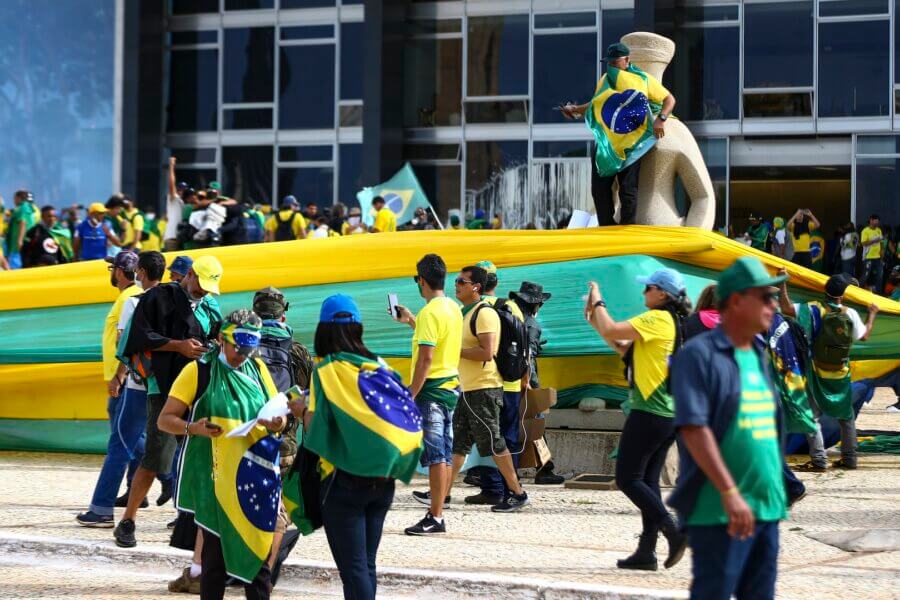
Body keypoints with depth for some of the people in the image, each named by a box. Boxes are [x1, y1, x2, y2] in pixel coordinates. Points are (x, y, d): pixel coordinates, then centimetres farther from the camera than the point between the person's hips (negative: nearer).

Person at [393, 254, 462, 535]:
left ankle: (435, 518, -8)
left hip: (432, 388, -9)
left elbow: (426, 357, -21)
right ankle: (439, 501, 17)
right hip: (451, 385, 9)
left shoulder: (430, 312, -16)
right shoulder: (453, 308, 12)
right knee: (444, 453, 12)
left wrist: (410, 395, -18)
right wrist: (411, 321, 35)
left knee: (435, 454, -8)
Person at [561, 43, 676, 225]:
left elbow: (669, 99, 2)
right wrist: (575, 109, 15)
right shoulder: (605, 80, 15)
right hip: (605, 143, 5)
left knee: (628, 189, -4)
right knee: (600, 187, 2)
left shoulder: (643, 80, 1)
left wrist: (661, 119, -14)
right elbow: (595, 105, 28)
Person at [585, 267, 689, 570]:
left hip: (650, 412, -9)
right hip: (670, 414, 10)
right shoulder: (674, 323, 17)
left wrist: (597, 302, 0)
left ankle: (673, 532, -15)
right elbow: (626, 350, 21)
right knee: (647, 480, 10)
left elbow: (611, 331, -17)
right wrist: (595, 321, 16)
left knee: (627, 478, -5)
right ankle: (646, 551, 9)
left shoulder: (658, 318, -12)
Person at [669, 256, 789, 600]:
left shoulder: (758, 356, 16)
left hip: (767, 507, 8)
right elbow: (693, 428, -17)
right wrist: (729, 492, -22)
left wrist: (778, 494, 19)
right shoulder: (699, 354, -9)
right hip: (719, 510, -8)